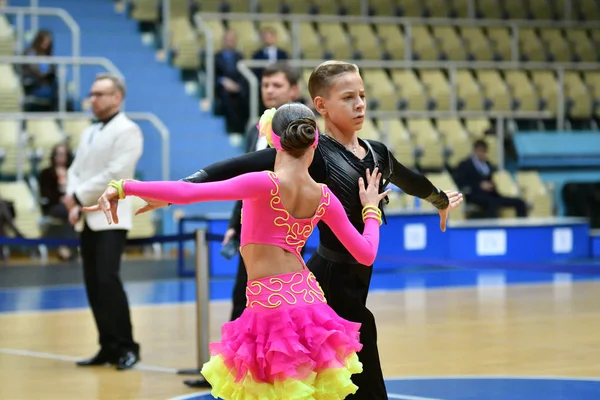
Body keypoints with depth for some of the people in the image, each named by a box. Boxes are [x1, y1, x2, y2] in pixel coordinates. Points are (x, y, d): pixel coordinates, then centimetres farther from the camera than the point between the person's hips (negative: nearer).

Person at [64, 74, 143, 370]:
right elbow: (75, 170, 15)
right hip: (88, 220, 8)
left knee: (107, 279, -16)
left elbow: (115, 174, -15)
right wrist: (74, 205, -3)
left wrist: (79, 196, -12)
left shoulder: (127, 131, -5)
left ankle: (126, 347, -8)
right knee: (93, 284, 4)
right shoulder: (89, 133, 20)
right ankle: (109, 347, 11)